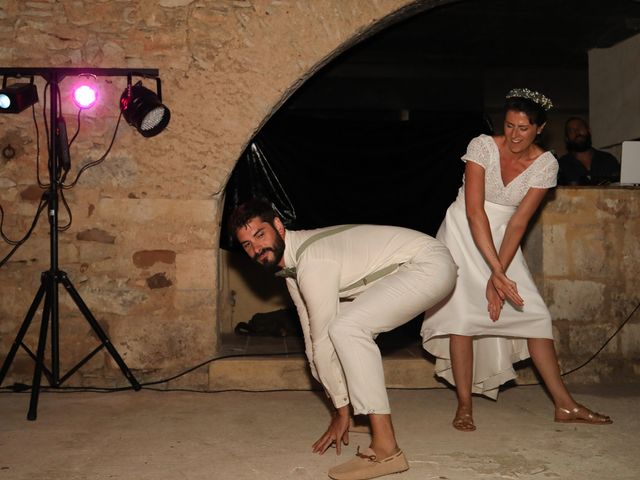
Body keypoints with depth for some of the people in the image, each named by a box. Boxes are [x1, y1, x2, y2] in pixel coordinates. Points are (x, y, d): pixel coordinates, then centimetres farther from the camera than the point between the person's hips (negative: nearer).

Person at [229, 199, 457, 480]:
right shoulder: (289, 264, 7)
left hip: (430, 265, -10)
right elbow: (312, 337, 10)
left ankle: (385, 449, -26)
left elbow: (323, 342, -20)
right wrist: (342, 409, 11)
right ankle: (367, 415, 24)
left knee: (346, 328, -28)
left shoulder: (312, 263, -24)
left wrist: (341, 411, -12)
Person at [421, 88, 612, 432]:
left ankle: (565, 404, 7)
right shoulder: (483, 146, -18)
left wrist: (498, 275, -22)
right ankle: (464, 406, -5)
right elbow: (474, 211, -26)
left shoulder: (545, 164, -10)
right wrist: (496, 271, -32)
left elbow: (519, 221, -14)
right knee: (463, 312, -15)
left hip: (502, 239, 3)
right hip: (464, 235, -3)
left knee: (535, 313, -2)